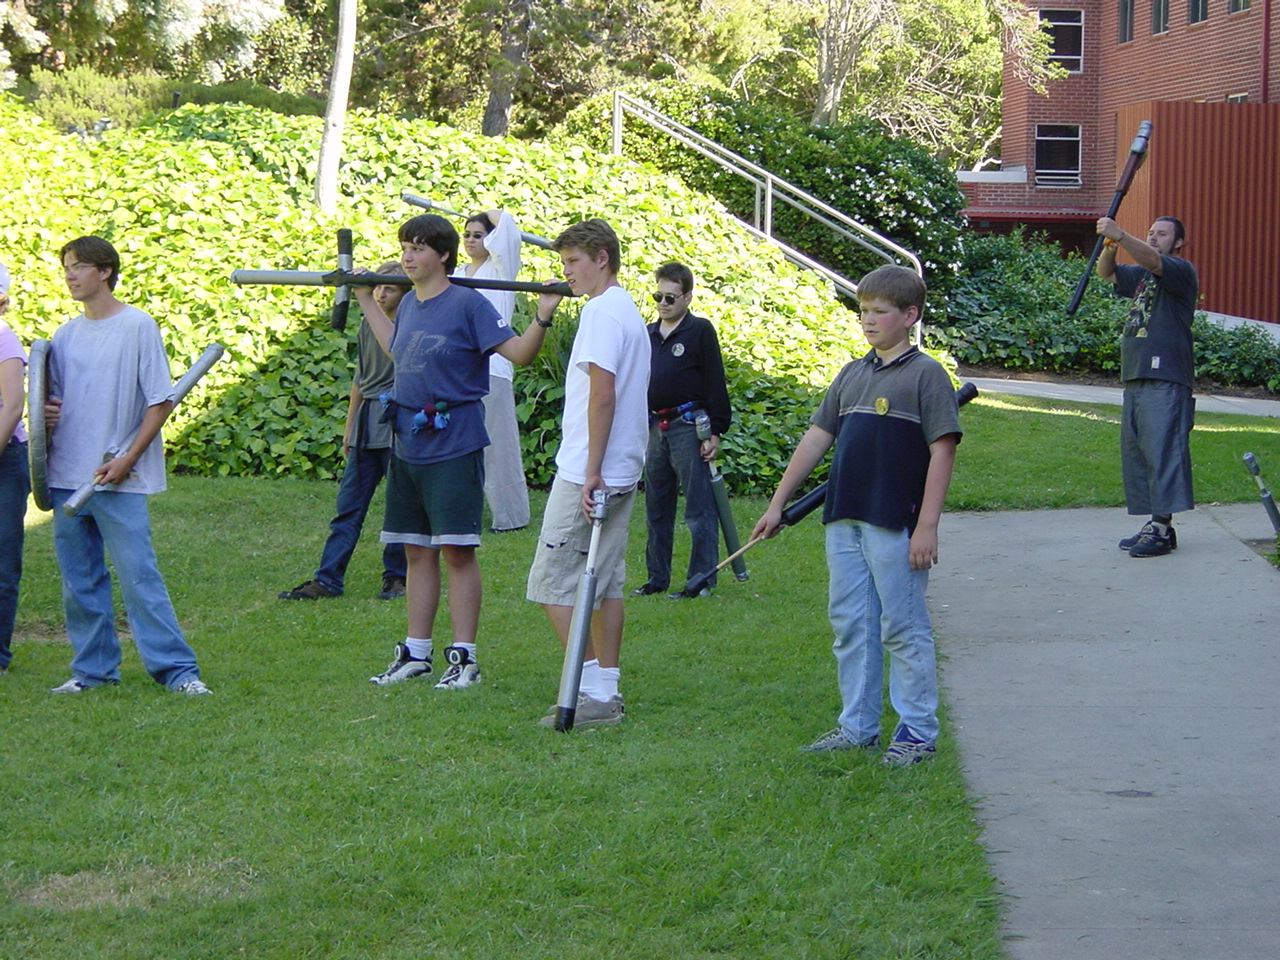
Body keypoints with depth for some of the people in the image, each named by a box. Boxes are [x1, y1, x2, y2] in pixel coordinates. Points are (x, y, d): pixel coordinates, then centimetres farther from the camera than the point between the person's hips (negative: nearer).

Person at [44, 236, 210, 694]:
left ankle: (176, 667, -6)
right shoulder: (65, 335, 12)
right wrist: (47, 413, -4)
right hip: (66, 477, 6)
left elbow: (161, 401, -6)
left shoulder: (138, 326, -5)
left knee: (138, 575, -9)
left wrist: (127, 459, -13)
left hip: (119, 480, -6)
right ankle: (93, 667, 17)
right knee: (78, 580, 8)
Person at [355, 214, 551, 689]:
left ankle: (464, 658, 1)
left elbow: (519, 352, -15)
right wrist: (365, 299, 35)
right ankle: (415, 653, 19)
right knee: (417, 551, 12)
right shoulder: (409, 305, 12)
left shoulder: (468, 304, -10)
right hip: (407, 447, 7)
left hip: (453, 447, -7)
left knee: (456, 551, -4)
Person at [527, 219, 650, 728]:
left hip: (587, 474, -10)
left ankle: (595, 692, -8)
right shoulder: (628, 311, 16)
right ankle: (607, 693, 13)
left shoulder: (602, 311, -15)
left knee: (553, 582, -6)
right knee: (606, 581, 12)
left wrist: (591, 472, -22)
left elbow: (603, 396, -21)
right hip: (622, 474, 10)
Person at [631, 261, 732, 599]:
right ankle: (657, 577, 19)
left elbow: (715, 383, -6)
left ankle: (702, 580, 1)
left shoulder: (700, 331, -3)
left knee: (699, 509, -3)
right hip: (655, 429, 7)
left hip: (689, 427, -7)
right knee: (656, 510, 11)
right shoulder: (648, 334, 14)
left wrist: (716, 432, -10)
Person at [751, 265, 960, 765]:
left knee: (904, 629, -2)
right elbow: (817, 438, 19)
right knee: (850, 626, 10)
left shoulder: (926, 375, -5)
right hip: (844, 520, 7)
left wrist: (927, 526, -16)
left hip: (895, 525, -7)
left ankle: (918, 731, 5)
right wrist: (778, 503, 17)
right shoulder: (851, 376, 15)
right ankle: (857, 726, 19)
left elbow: (943, 449, -10)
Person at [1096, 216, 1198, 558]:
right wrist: (1110, 246, 0)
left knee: (1163, 450, -13)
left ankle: (1164, 529, -16)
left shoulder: (1182, 271, -3)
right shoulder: (1142, 276, 24)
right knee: (1135, 452, 8)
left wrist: (1120, 235, -33)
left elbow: (1152, 260, -21)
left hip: (1166, 379, -9)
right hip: (1135, 376, 9)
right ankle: (1153, 524, 13)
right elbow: (1107, 273, 21)